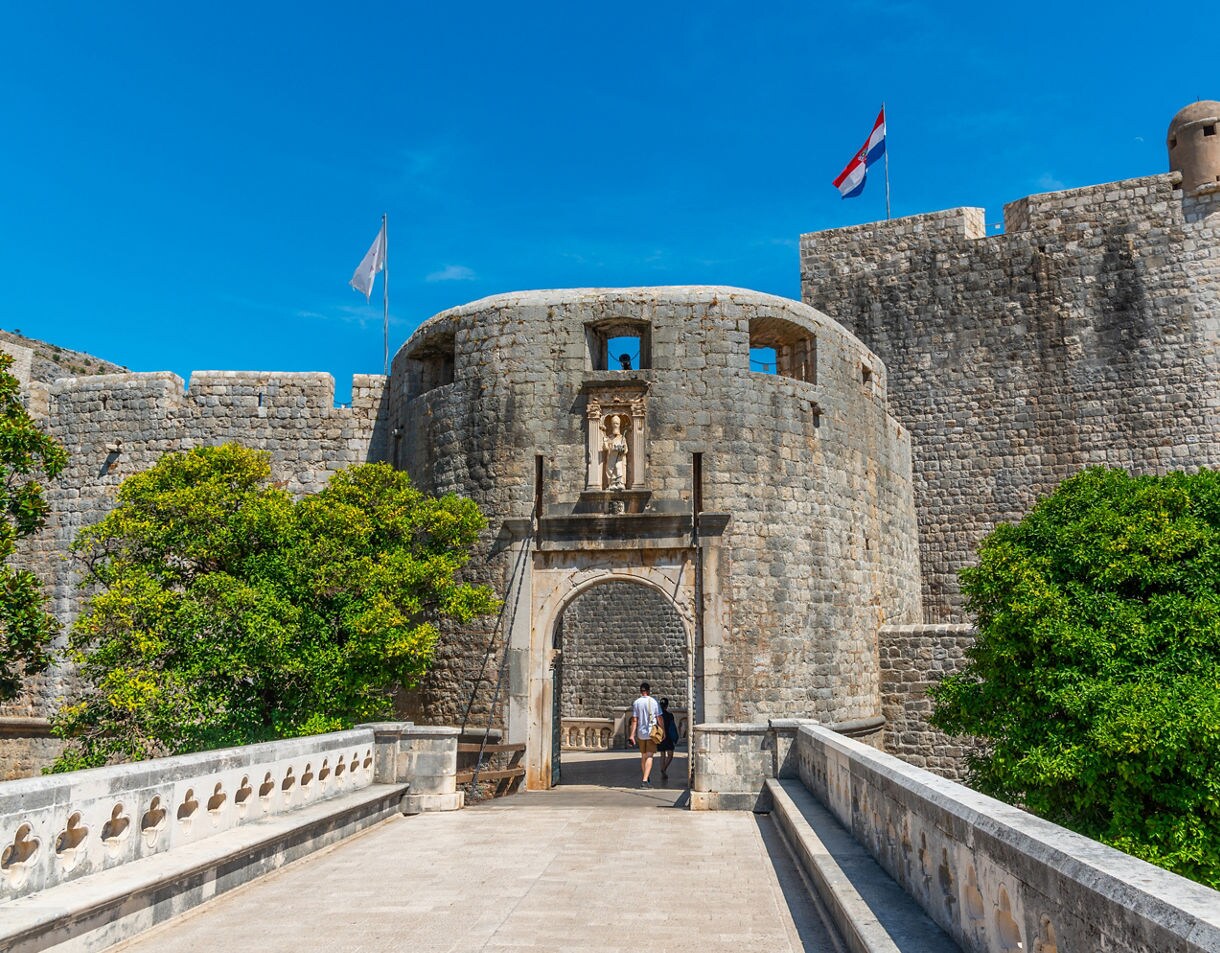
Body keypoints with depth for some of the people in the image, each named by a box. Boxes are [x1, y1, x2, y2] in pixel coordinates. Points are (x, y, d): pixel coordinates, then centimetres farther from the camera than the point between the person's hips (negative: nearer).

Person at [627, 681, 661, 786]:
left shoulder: (636, 703, -1)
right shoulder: (654, 701, -4)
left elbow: (634, 720, -4)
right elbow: (659, 718, -1)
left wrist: (632, 735, -2)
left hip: (640, 733, 2)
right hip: (652, 732, -2)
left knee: (643, 756, 16)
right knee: (649, 756, -3)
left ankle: (646, 778, 26)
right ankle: (645, 779, -16)